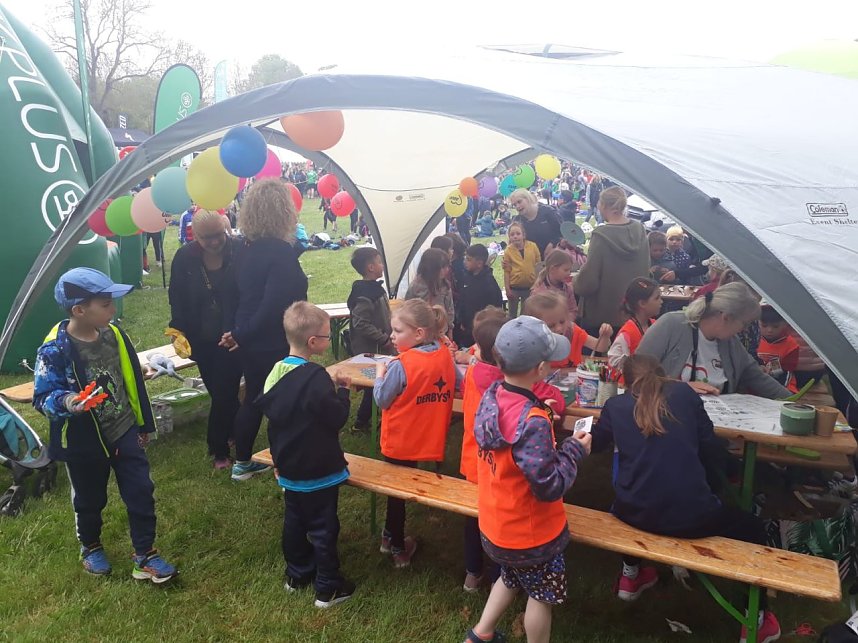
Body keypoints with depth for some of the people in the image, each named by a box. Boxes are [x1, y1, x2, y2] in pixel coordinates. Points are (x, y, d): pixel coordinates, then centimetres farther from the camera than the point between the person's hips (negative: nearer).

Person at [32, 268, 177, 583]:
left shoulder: (114, 334, -3)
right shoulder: (55, 350, -21)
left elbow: (133, 380, 6)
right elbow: (43, 397, -19)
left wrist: (144, 424, 13)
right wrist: (66, 402, -43)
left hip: (125, 432, 4)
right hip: (85, 442, -4)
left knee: (141, 493, 5)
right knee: (89, 500, 17)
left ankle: (144, 555, 21)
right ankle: (90, 547, 44)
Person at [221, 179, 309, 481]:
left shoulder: (245, 249, 4)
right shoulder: (281, 252, -21)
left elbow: (236, 294, 10)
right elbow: (273, 306, -26)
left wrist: (235, 331, 14)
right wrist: (240, 336, -15)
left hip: (249, 342, 8)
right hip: (274, 345, -8)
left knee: (253, 398, 21)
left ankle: (242, 463, 34)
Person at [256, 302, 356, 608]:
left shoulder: (276, 373, 0)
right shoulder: (315, 377, -26)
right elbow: (337, 418, -23)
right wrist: (342, 390, -8)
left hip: (289, 468, 8)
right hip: (318, 469, -8)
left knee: (294, 520, 21)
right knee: (324, 527, 5)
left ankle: (297, 574, 37)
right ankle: (328, 588, 17)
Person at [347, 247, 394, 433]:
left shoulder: (376, 288, 10)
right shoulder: (364, 294, -22)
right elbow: (361, 324, -26)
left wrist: (389, 336, 13)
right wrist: (384, 339, -21)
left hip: (380, 348, 10)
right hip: (370, 350, -10)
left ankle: (365, 417, 30)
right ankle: (361, 423, 11)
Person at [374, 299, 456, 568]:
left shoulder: (400, 365, -23)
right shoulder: (445, 355, -6)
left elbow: (382, 400, -13)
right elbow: (453, 386, 9)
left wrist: (380, 374, 2)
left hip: (401, 442, -5)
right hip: (431, 439, 5)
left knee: (397, 489, 15)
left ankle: (398, 548, 29)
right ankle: (391, 536, 36)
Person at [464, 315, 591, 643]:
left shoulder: (491, 396, -10)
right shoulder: (532, 422, -34)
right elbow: (550, 487, -28)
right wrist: (574, 450, -17)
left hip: (496, 524, 7)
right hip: (530, 533, -7)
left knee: (512, 577, 32)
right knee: (543, 594, 20)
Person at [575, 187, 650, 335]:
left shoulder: (601, 235, -19)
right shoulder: (639, 230, -2)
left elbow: (588, 282, -18)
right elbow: (645, 270, 9)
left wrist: (577, 284, 1)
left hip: (601, 316, -6)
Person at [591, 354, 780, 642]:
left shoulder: (615, 405, 6)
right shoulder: (684, 393, 4)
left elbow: (594, 443, 24)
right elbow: (714, 453, 6)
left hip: (634, 513, 2)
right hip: (691, 515, -2)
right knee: (753, 527, 26)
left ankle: (631, 575, 49)